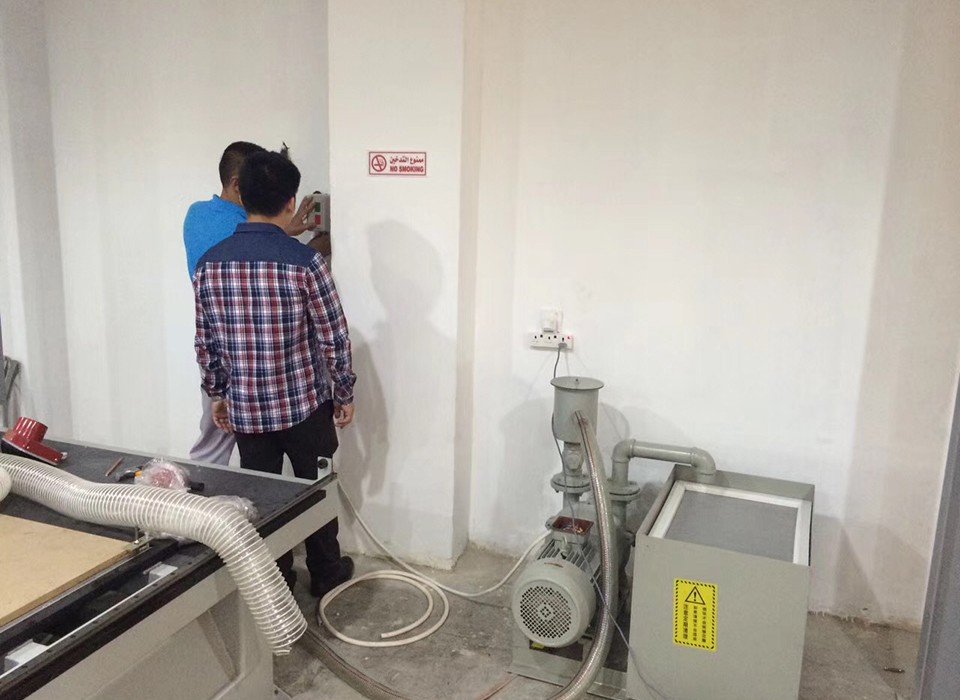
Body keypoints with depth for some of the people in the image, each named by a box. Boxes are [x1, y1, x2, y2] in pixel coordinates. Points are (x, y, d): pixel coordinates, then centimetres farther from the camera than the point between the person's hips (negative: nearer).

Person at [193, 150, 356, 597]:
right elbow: (334, 338, -12)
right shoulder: (304, 261, -17)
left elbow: (205, 342, 3)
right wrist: (344, 394, 2)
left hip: (245, 409, 3)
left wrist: (217, 395, 16)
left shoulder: (210, 263, -5)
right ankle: (327, 576, 32)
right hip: (305, 404, -2)